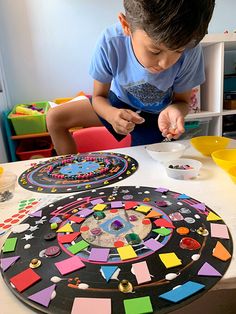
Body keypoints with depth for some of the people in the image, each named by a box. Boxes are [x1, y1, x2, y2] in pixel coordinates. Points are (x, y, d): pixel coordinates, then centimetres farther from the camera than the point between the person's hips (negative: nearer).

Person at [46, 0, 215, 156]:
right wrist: (112, 115, -40)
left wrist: (173, 110, -39)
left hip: (155, 115, 0)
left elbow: (182, 101, -14)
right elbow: (99, 96, -17)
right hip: (119, 105, 1)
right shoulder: (110, 43, -31)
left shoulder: (190, 51, -31)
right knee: (55, 118, -5)